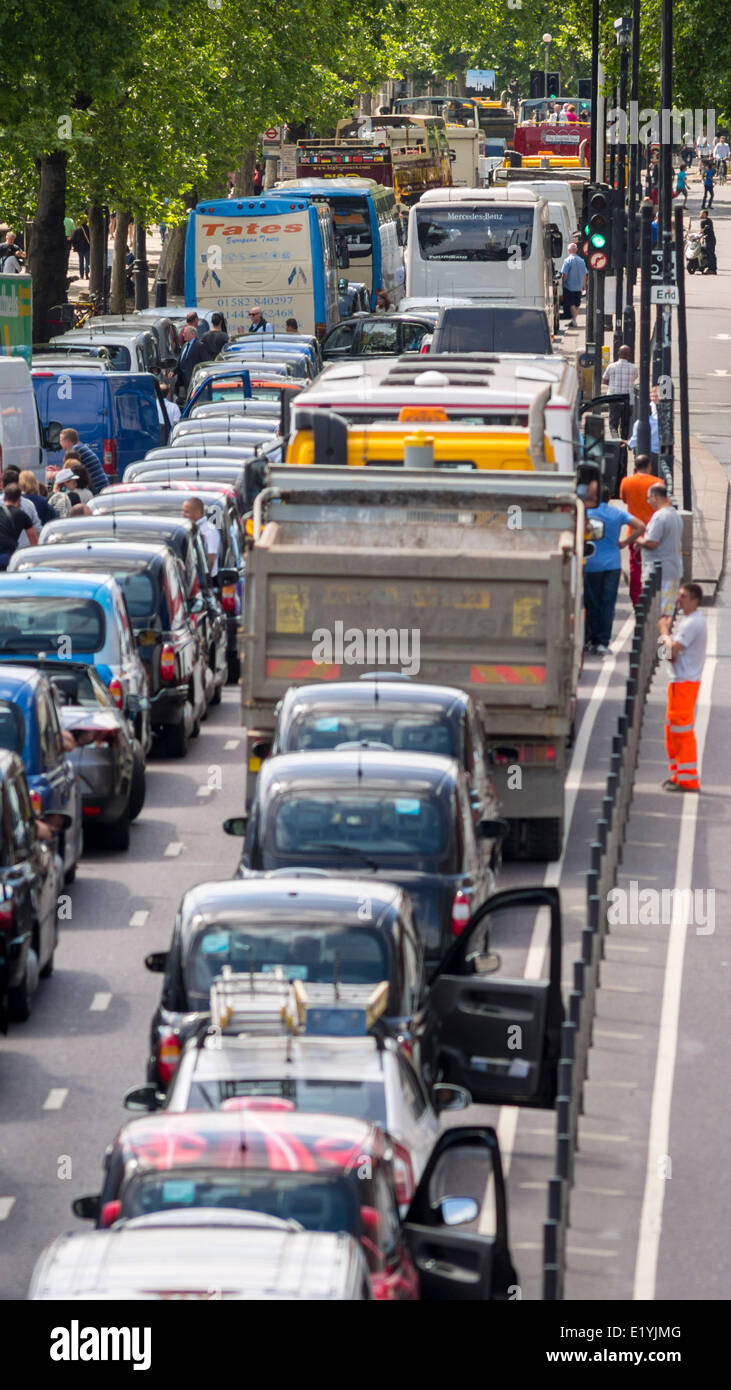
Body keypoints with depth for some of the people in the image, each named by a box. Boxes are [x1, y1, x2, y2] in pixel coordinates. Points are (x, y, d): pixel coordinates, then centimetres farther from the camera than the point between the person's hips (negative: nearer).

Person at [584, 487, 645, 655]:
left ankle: (592, 640, 9)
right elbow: (640, 526, -2)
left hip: (592, 564, -2)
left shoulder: (587, 513, -3)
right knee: (608, 604, 4)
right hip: (613, 564, 2)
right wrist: (624, 543, 4)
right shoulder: (618, 513, 5)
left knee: (592, 604, 7)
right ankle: (603, 642, 0)